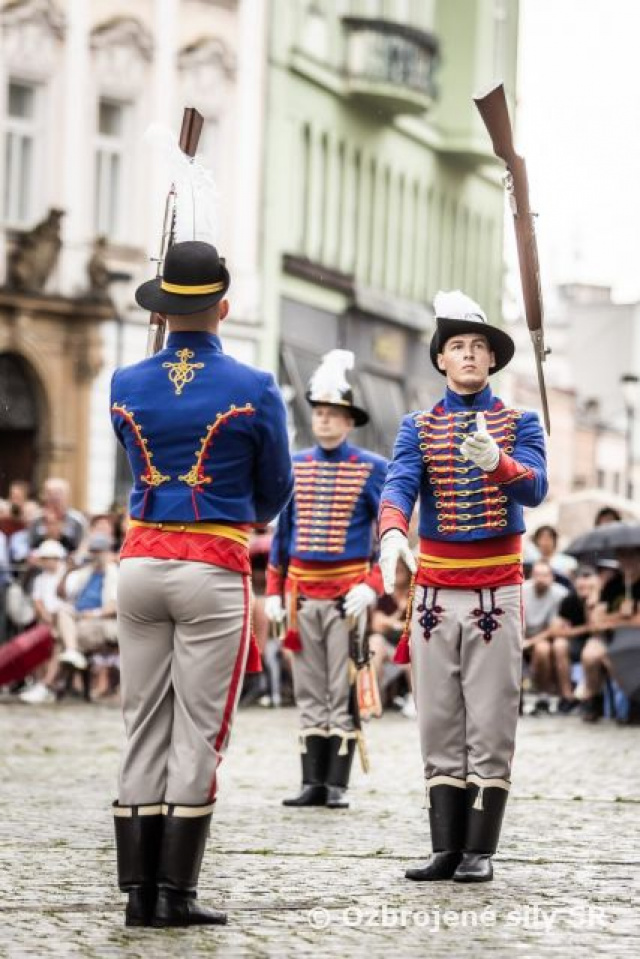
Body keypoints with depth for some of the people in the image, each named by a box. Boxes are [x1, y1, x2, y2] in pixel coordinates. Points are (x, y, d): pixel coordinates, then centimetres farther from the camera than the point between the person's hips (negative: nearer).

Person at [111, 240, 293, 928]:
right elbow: (275, 493, 7)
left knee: (142, 732, 7)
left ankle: (138, 891, 6)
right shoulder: (253, 392, -6)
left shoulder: (126, 387, 4)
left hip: (140, 564, 4)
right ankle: (176, 893, -2)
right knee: (198, 736, -1)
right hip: (214, 572, -4)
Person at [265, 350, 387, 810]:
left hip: (347, 592, -4)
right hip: (303, 591, 4)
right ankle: (313, 782, 9)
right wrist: (273, 591, 10)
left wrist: (371, 585, -16)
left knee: (344, 691, -2)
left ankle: (338, 784, 1)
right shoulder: (295, 467, 10)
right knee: (309, 691, 6)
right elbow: (283, 532, 15)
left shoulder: (372, 469, -2)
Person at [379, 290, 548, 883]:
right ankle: (447, 849, 6)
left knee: (491, 726, -2)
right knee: (439, 726, 3)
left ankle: (480, 851, 2)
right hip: (435, 593, 2)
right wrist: (392, 533, -32)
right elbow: (399, 485, -10)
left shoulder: (520, 423, 4)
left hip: (496, 593, -2)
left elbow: (535, 487, -14)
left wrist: (495, 463, -36)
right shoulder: (418, 427, 8)